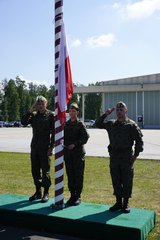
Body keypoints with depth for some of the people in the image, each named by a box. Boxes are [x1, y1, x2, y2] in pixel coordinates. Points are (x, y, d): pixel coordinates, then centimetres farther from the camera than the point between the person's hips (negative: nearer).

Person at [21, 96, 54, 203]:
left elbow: (54, 132, -7)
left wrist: (51, 147, -12)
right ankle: (38, 192, 24)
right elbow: (24, 122, -2)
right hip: (34, 146, 5)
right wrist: (30, 111, -9)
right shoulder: (34, 115, 10)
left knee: (45, 170, 1)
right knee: (35, 170, 11)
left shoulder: (51, 115, -4)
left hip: (45, 147, -5)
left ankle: (46, 193, 13)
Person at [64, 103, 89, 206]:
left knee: (78, 175, 1)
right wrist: (65, 144, -1)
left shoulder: (80, 124, -3)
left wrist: (75, 144, -15)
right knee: (70, 174, 8)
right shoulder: (66, 124, 11)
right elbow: (63, 136, 16)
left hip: (78, 152, -4)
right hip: (67, 152, 5)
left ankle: (78, 196, 10)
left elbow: (86, 137, -10)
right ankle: (72, 195, 18)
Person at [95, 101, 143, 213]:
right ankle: (118, 202, 23)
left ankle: (126, 204, 18)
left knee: (127, 181, 4)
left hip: (127, 157, -4)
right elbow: (98, 124, 11)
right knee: (116, 181, 10)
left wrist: (136, 155, -8)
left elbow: (139, 140, -4)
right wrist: (105, 114, -2)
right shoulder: (111, 124, 9)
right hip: (114, 157, 4)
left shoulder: (131, 125, -4)